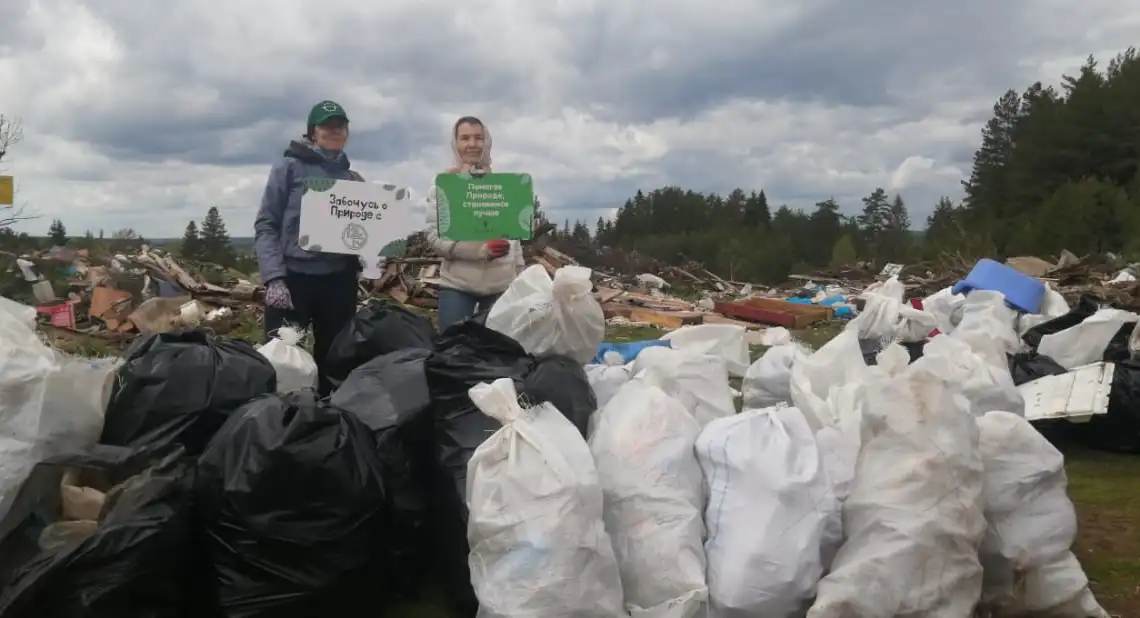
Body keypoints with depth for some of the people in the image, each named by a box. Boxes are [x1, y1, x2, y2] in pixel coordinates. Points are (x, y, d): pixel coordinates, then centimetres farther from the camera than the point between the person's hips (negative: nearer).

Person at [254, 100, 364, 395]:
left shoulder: (353, 178, 14)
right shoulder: (290, 167, 0)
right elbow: (266, 225, -5)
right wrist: (274, 277, -17)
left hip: (339, 281, 4)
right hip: (293, 277, -4)